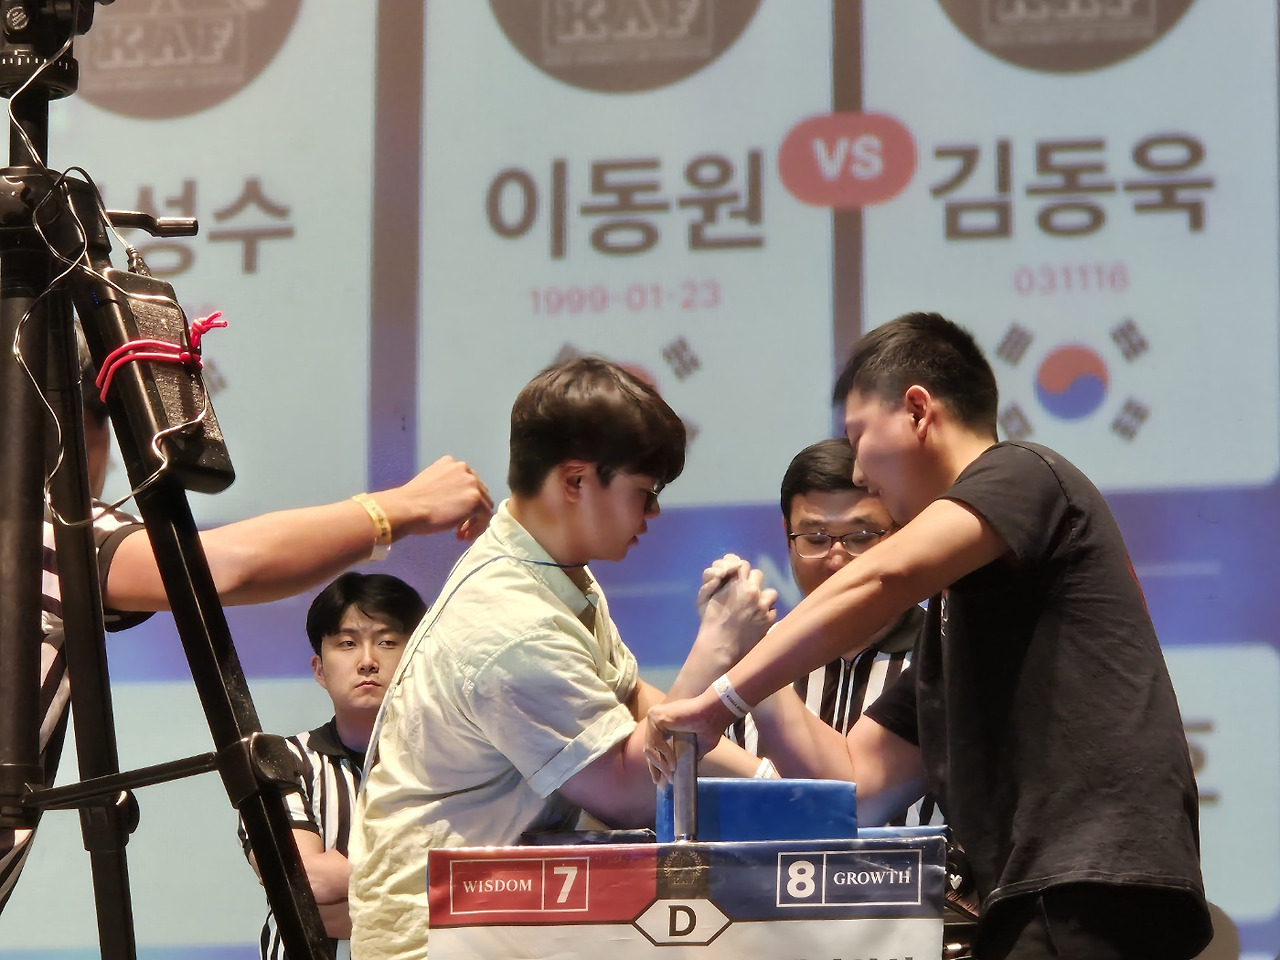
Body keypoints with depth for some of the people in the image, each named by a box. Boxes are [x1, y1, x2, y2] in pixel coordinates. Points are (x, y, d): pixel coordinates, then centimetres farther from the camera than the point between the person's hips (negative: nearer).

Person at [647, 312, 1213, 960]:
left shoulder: (1022, 475, 1)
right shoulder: (954, 608, 28)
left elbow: (882, 579, -15)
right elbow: (855, 772, 25)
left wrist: (721, 699, -11)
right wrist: (748, 650, 20)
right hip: (1031, 904, 8)